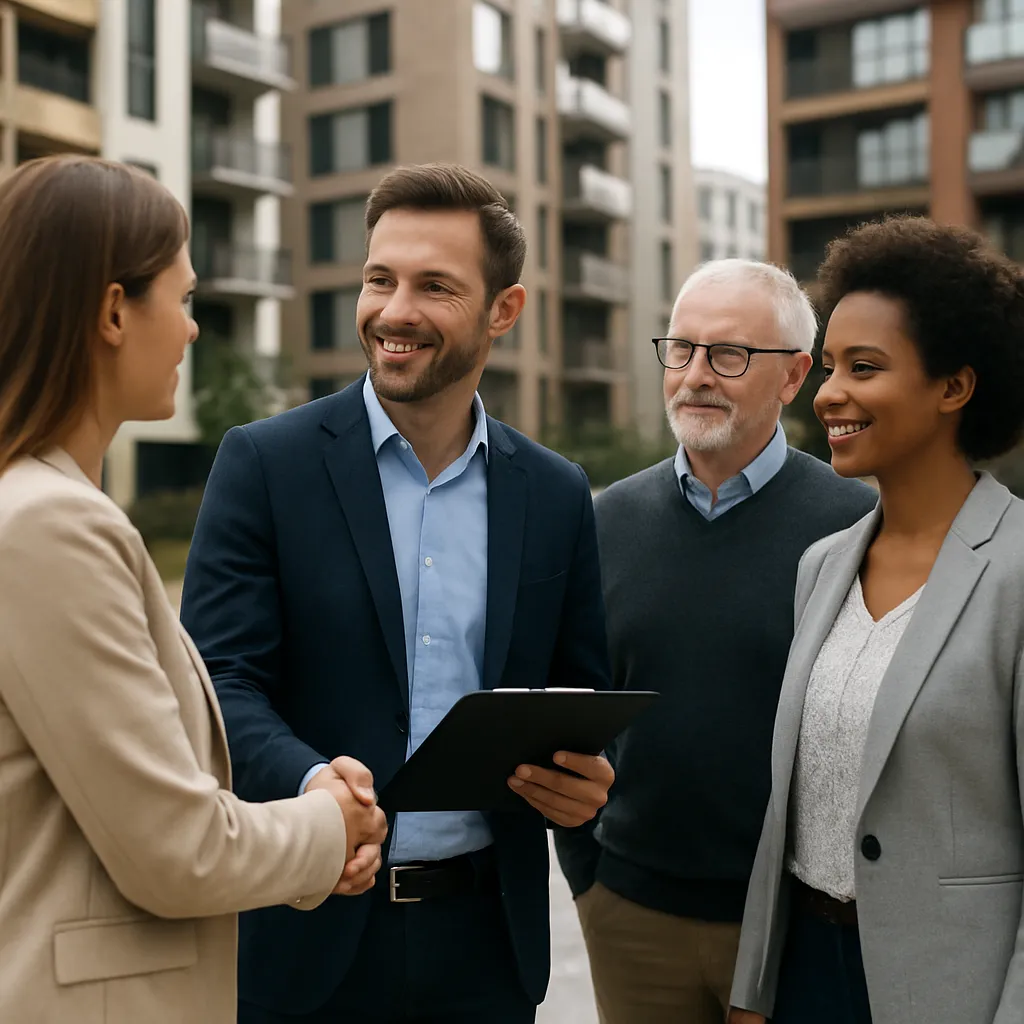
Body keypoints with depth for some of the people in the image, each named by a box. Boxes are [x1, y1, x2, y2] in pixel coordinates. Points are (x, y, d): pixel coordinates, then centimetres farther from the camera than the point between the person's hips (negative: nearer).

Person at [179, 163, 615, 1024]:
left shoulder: (558, 494, 4)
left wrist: (586, 779, -12)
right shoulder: (265, 462, -4)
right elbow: (222, 682, -10)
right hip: (308, 933, -2)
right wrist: (309, 783, -29)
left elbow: (580, 695, 10)